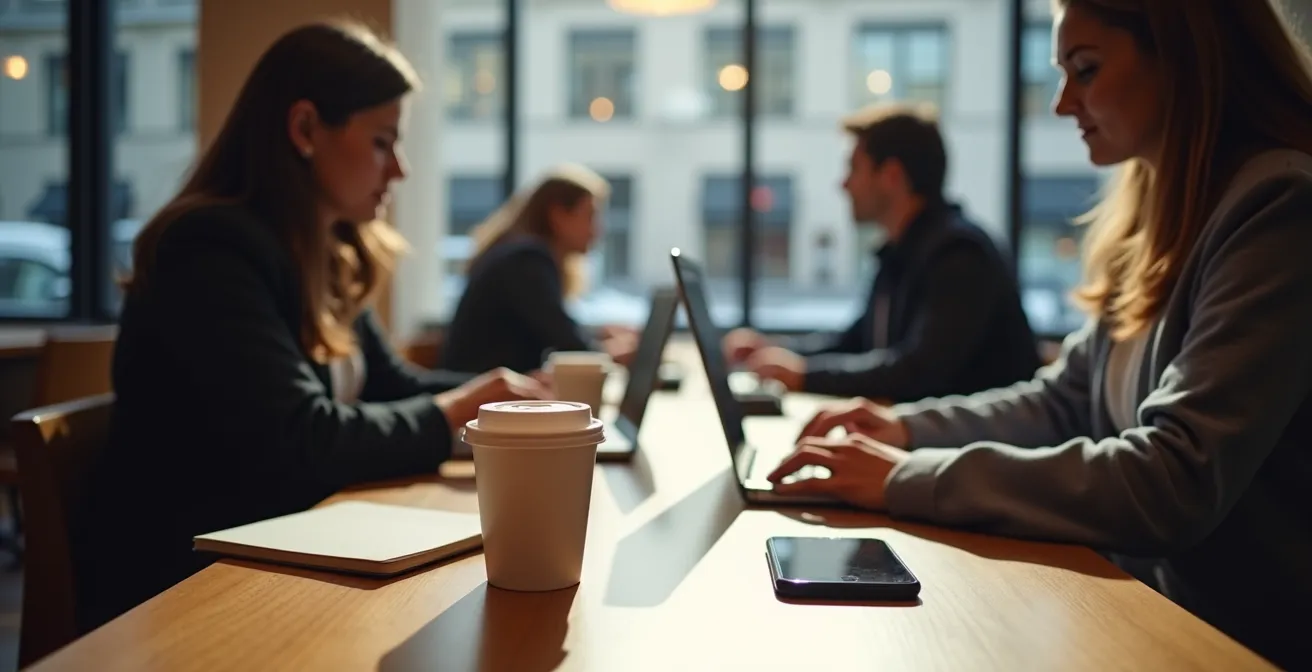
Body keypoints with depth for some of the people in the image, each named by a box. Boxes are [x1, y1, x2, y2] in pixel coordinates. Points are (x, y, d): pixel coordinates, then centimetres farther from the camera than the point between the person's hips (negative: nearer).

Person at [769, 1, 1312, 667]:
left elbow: (1174, 483, -27)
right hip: (1150, 608, 7)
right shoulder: (1157, 212, 9)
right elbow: (1066, 402, 13)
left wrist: (908, 478, -25)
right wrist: (911, 427, -1)